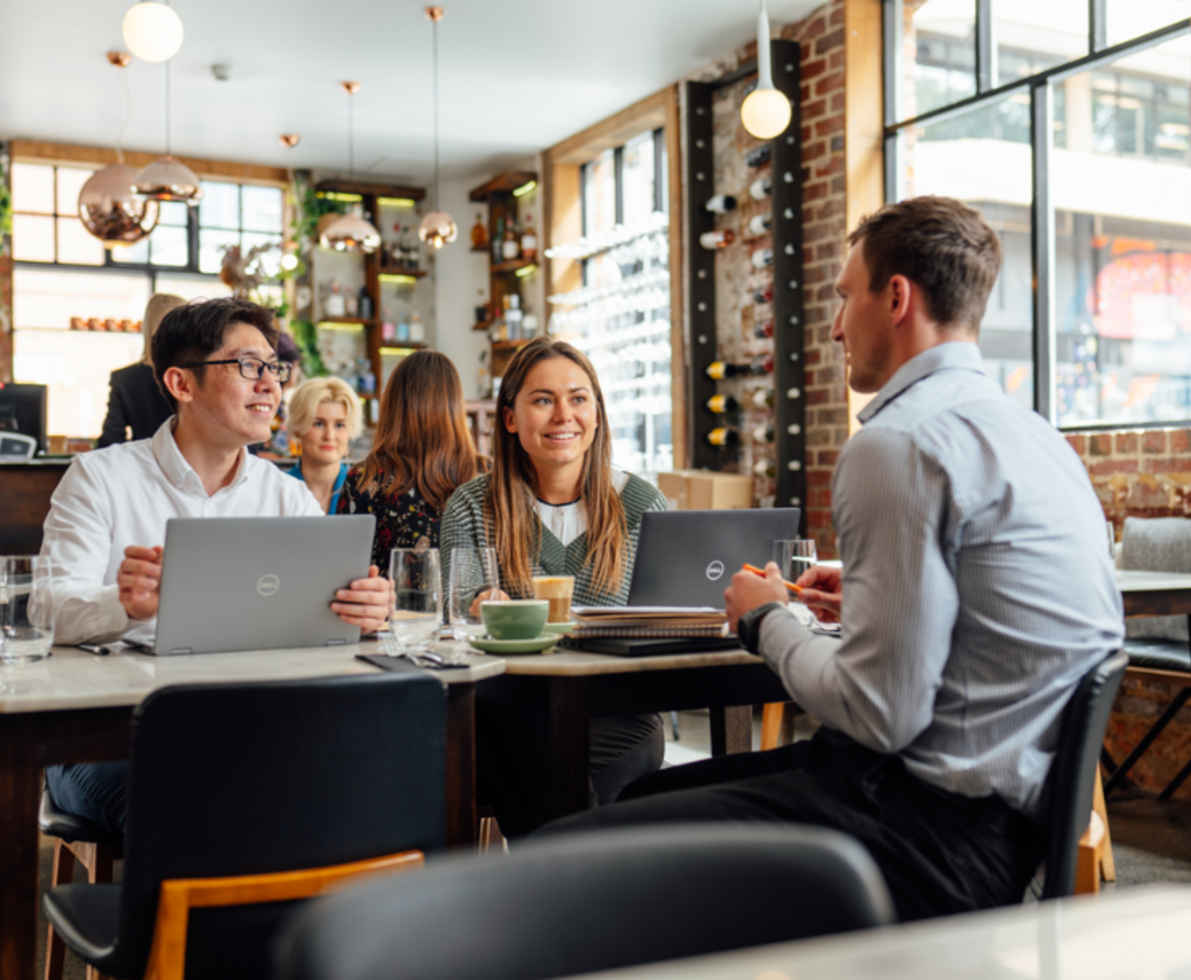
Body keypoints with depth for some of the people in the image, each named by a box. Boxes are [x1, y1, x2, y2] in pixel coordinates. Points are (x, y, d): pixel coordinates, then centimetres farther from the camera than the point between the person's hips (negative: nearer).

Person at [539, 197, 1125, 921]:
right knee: (647, 795, 22)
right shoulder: (1038, 434, 13)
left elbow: (881, 715, -21)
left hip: (941, 836, -10)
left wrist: (767, 623, -3)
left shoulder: (899, 443, -18)